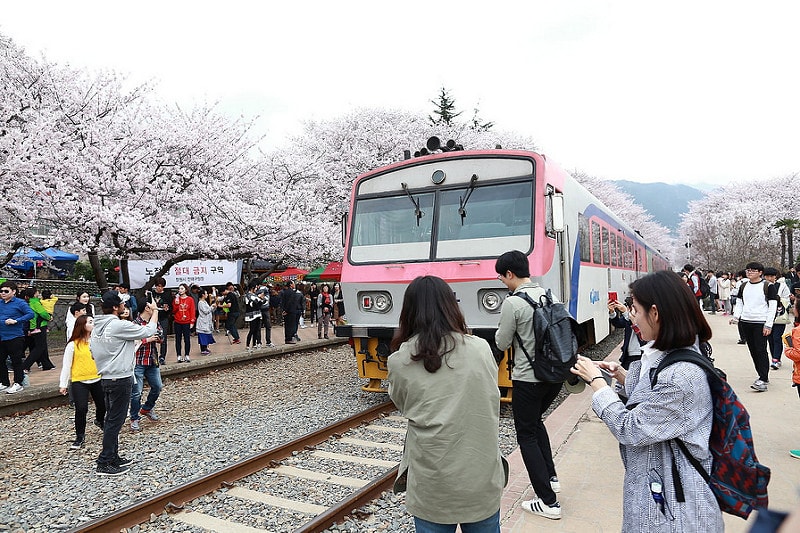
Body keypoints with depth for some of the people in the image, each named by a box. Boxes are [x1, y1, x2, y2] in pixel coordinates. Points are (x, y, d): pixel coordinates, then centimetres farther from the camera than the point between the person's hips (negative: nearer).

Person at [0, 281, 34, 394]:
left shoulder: (20, 303, -9)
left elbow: (30, 314, -17)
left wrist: (16, 321, -21)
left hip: (15, 337, -7)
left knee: (16, 361, 2)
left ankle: (18, 384, 12)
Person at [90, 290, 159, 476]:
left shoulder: (97, 327, 8)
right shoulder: (119, 326, -20)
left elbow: (93, 351, 14)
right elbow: (149, 331, -15)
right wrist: (155, 311, -1)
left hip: (106, 378, 9)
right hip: (120, 379, -9)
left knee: (112, 419, 17)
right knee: (115, 421, -1)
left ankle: (113, 457, 28)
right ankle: (105, 463, 6)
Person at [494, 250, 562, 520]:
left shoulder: (512, 303, -19)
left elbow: (502, 344, -11)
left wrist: (501, 331, 9)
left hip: (528, 379, -7)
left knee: (527, 436, 7)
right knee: (535, 421, 28)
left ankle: (548, 502, 11)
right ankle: (551, 477, 33)